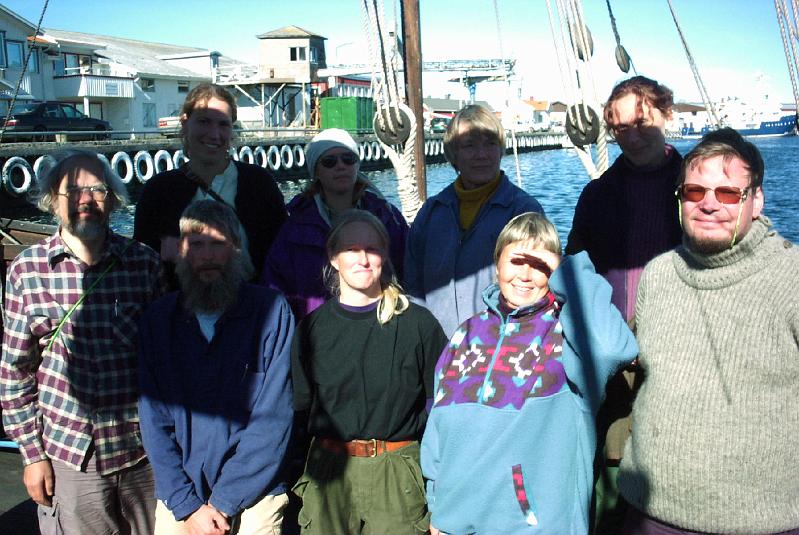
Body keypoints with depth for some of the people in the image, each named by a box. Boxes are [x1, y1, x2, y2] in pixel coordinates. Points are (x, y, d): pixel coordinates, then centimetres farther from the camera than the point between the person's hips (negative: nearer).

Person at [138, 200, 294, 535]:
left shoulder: (272, 311, -10)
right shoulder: (158, 318, -1)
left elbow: (274, 418, -13)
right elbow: (154, 421, -2)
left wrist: (222, 503, -14)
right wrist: (187, 505, -10)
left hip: (253, 501, -2)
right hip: (178, 502, 2)